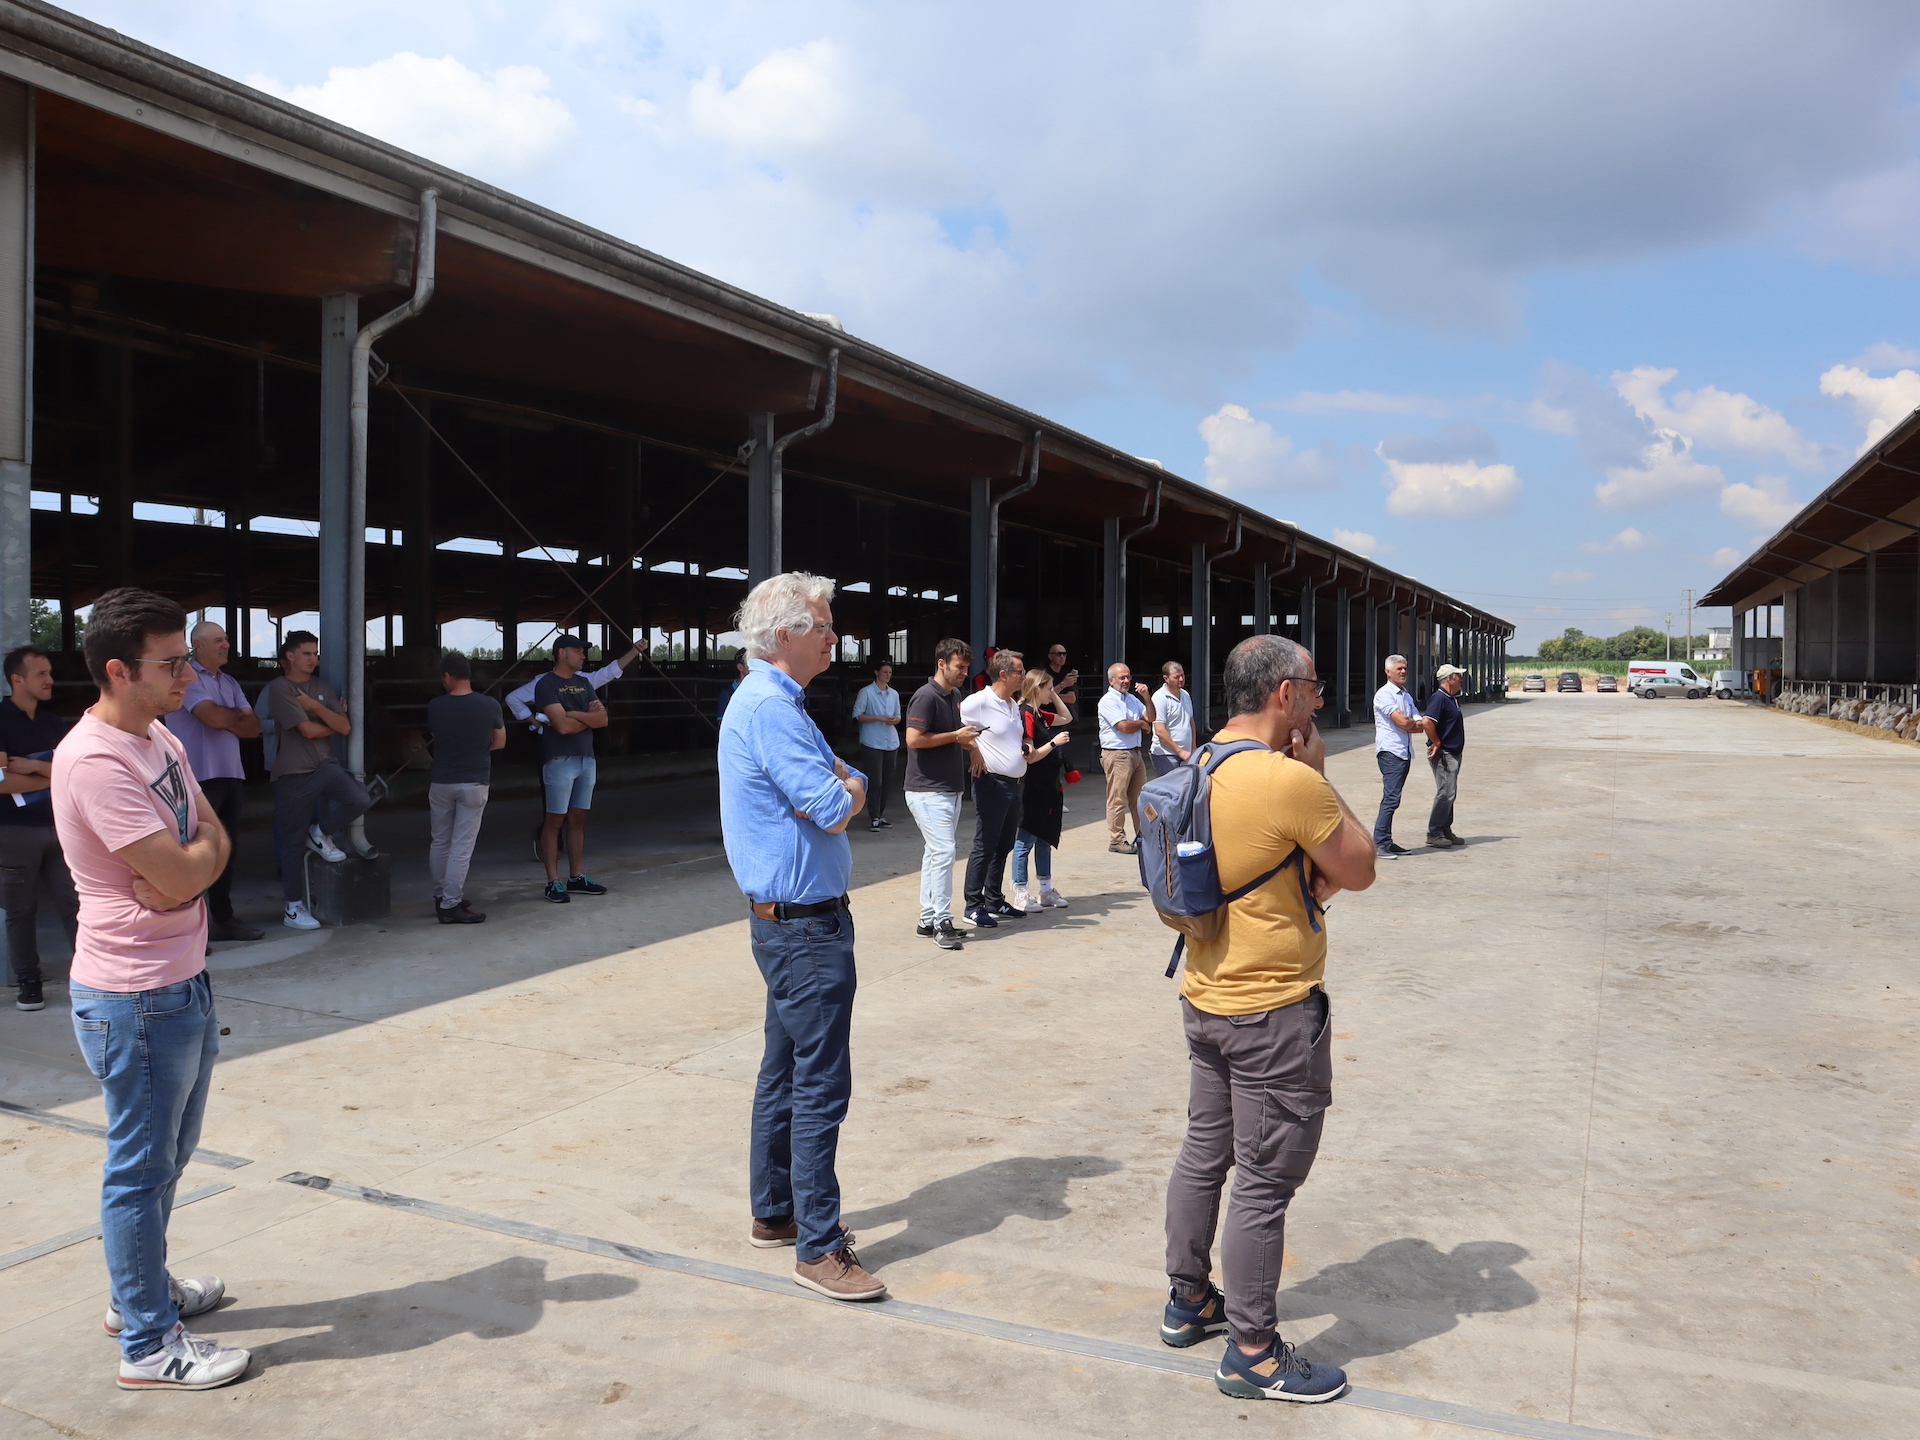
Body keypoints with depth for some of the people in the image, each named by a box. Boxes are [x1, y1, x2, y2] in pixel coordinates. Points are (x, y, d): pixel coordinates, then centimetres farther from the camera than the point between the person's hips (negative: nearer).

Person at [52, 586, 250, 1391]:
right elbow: (181, 876, -25)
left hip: (184, 983, 9)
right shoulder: (94, 760, -23)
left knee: (168, 1156, 23)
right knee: (141, 1169, 4)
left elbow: (216, 844, 6)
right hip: (136, 999, -9)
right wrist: (203, 851, -5)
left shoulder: (160, 739, 7)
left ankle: (142, 1288, 41)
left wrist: (183, 864, -13)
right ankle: (148, 1346, 18)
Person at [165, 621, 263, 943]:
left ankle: (223, 918, 21)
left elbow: (253, 727, 10)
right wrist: (238, 715, 1)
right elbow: (215, 716, -20)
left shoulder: (229, 683, 18)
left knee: (226, 849, 12)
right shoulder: (189, 677, -6)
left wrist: (225, 718, -8)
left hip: (231, 776, 8)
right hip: (200, 778, -8)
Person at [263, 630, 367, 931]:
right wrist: (333, 723, 3)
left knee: (360, 800, -21)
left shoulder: (322, 687, 11)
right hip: (294, 773, -5)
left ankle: (320, 834, 8)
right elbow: (308, 730, -14)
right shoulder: (280, 688, -6)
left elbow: (345, 727, 1)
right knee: (293, 841, 1)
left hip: (325, 766, 5)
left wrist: (315, 706, -8)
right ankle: (293, 908, 11)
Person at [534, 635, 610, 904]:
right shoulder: (547, 684, -7)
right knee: (555, 820, -3)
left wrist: (575, 715, -8)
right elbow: (562, 725, -17)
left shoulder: (584, 683, 15)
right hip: (560, 761, -7)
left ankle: (577, 878, 15)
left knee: (578, 819, 9)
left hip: (587, 759, 7)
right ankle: (553, 882, 0)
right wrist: (590, 717, -2)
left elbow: (603, 720, 6)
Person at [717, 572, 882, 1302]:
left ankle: (775, 1212, 30)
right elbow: (835, 810, -23)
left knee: (785, 1071, 18)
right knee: (821, 1084, -5)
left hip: (789, 919, 11)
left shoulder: (778, 702, 15)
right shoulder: (769, 707, -19)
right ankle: (818, 1248, 4)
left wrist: (840, 783, -7)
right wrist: (845, 789, -2)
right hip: (804, 922, -11)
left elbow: (852, 788, 14)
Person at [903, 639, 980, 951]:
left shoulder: (954, 696, 15)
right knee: (943, 851, -12)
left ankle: (928, 919, 17)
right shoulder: (926, 696, -14)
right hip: (928, 791, -10)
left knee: (934, 853, 12)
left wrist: (970, 740, 8)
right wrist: (955, 736, -16)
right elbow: (914, 739, -22)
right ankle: (942, 922, -7)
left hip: (950, 790, 10)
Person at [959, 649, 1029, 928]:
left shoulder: (1014, 705, 14)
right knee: (984, 847, -3)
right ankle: (974, 905, 4)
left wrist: (1025, 746, 8)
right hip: (992, 783, -9)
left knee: (1004, 847, 15)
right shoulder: (979, 702, -14)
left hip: (1014, 784, 9)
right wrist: (972, 751, -16)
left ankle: (994, 901, 25)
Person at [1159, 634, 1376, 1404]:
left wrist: (1315, 879, 1)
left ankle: (1189, 1299, 36)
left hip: (1206, 999, 9)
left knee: (1204, 1155, 20)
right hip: (1276, 1013, -9)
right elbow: (1361, 870, -9)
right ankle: (1253, 1354, 17)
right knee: (1265, 1183, 4)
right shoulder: (1293, 781, -24)